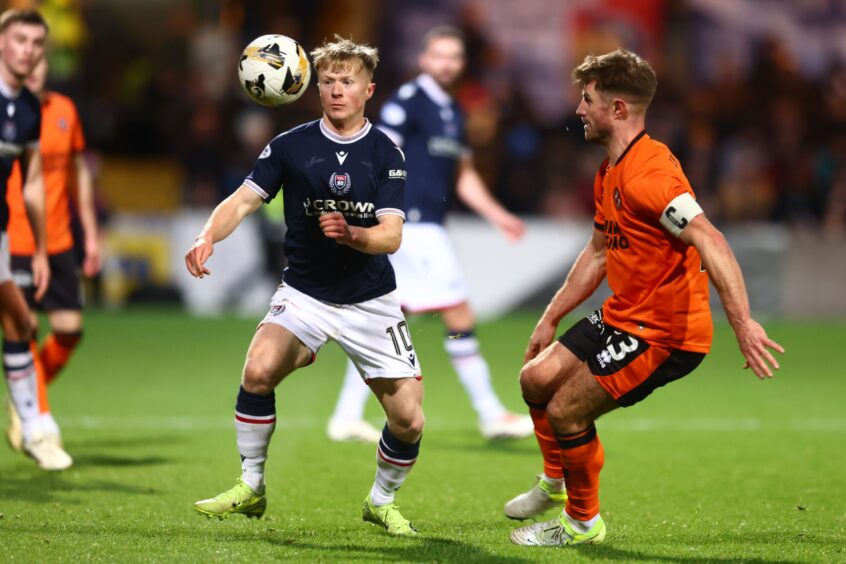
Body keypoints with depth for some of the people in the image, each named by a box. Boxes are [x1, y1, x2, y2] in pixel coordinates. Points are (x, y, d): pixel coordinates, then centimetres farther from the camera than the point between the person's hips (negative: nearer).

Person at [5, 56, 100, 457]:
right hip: (13, 243, -5)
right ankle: (38, 415, 4)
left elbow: (79, 172, 18)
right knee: (24, 327, -9)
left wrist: (91, 234, 18)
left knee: (70, 329, 0)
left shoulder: (64, 110, 8)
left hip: (58, 242, 5)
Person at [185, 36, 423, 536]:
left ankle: (382, 502, 23)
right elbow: (245, 200, -9)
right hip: (305, 293, 0)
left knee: (409, 420, -6)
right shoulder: (291, 146, -4)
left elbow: (392, 236, -13)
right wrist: (208, 237, -29)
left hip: (372, 301, 0)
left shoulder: (386, 154, -5)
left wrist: (350, 234, -34)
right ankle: (251, 488, -8)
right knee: (259, 369, -27)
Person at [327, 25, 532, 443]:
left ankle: (346, 418, 12)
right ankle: (491, 415, -2)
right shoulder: (407, 102, -9)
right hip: (411, 226, -9)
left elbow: (463, 174, 27)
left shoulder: (453, 114, 18)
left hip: (427, 227, 9)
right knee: (459, 315, -8)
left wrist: (496, 214, 19)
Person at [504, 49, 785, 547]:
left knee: (566, 411, -8)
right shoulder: (610, 172, 11)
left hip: (665, 332, -10)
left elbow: (709, 242, -34)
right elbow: (599, 253, 23)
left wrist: (743, 324, -42)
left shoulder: (648, 174, -24)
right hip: (623, 316, 10)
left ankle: (583, 523, 13)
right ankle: (557, 482, 33)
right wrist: (551, 318, 23)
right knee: (537, 378, 10)